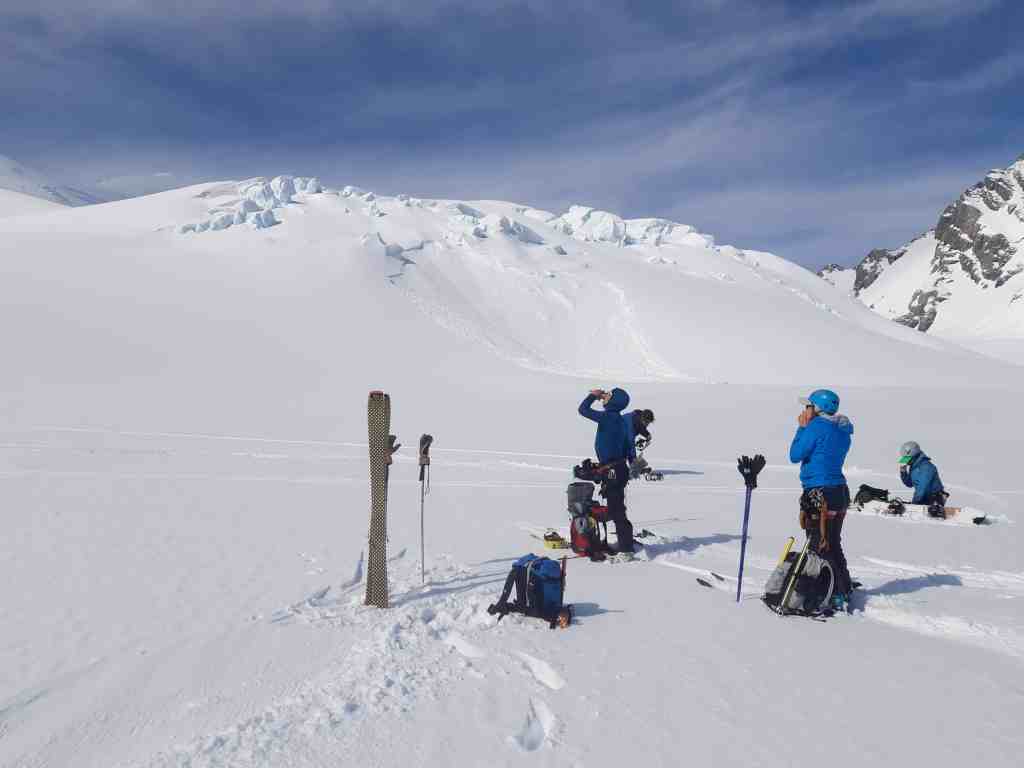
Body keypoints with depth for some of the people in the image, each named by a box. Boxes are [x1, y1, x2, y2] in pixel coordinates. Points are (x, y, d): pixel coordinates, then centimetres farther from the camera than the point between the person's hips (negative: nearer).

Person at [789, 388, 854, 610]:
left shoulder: (817, 426, -16)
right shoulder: (842, 430, 10)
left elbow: (795, 455, -11)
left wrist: (802, 428, -3)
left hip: (819, 495, -9)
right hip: (840, 492, 9)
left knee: (820, 549, 0)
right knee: (833, 546, 20)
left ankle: (837, 596, 3)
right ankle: (844, 591, 29)